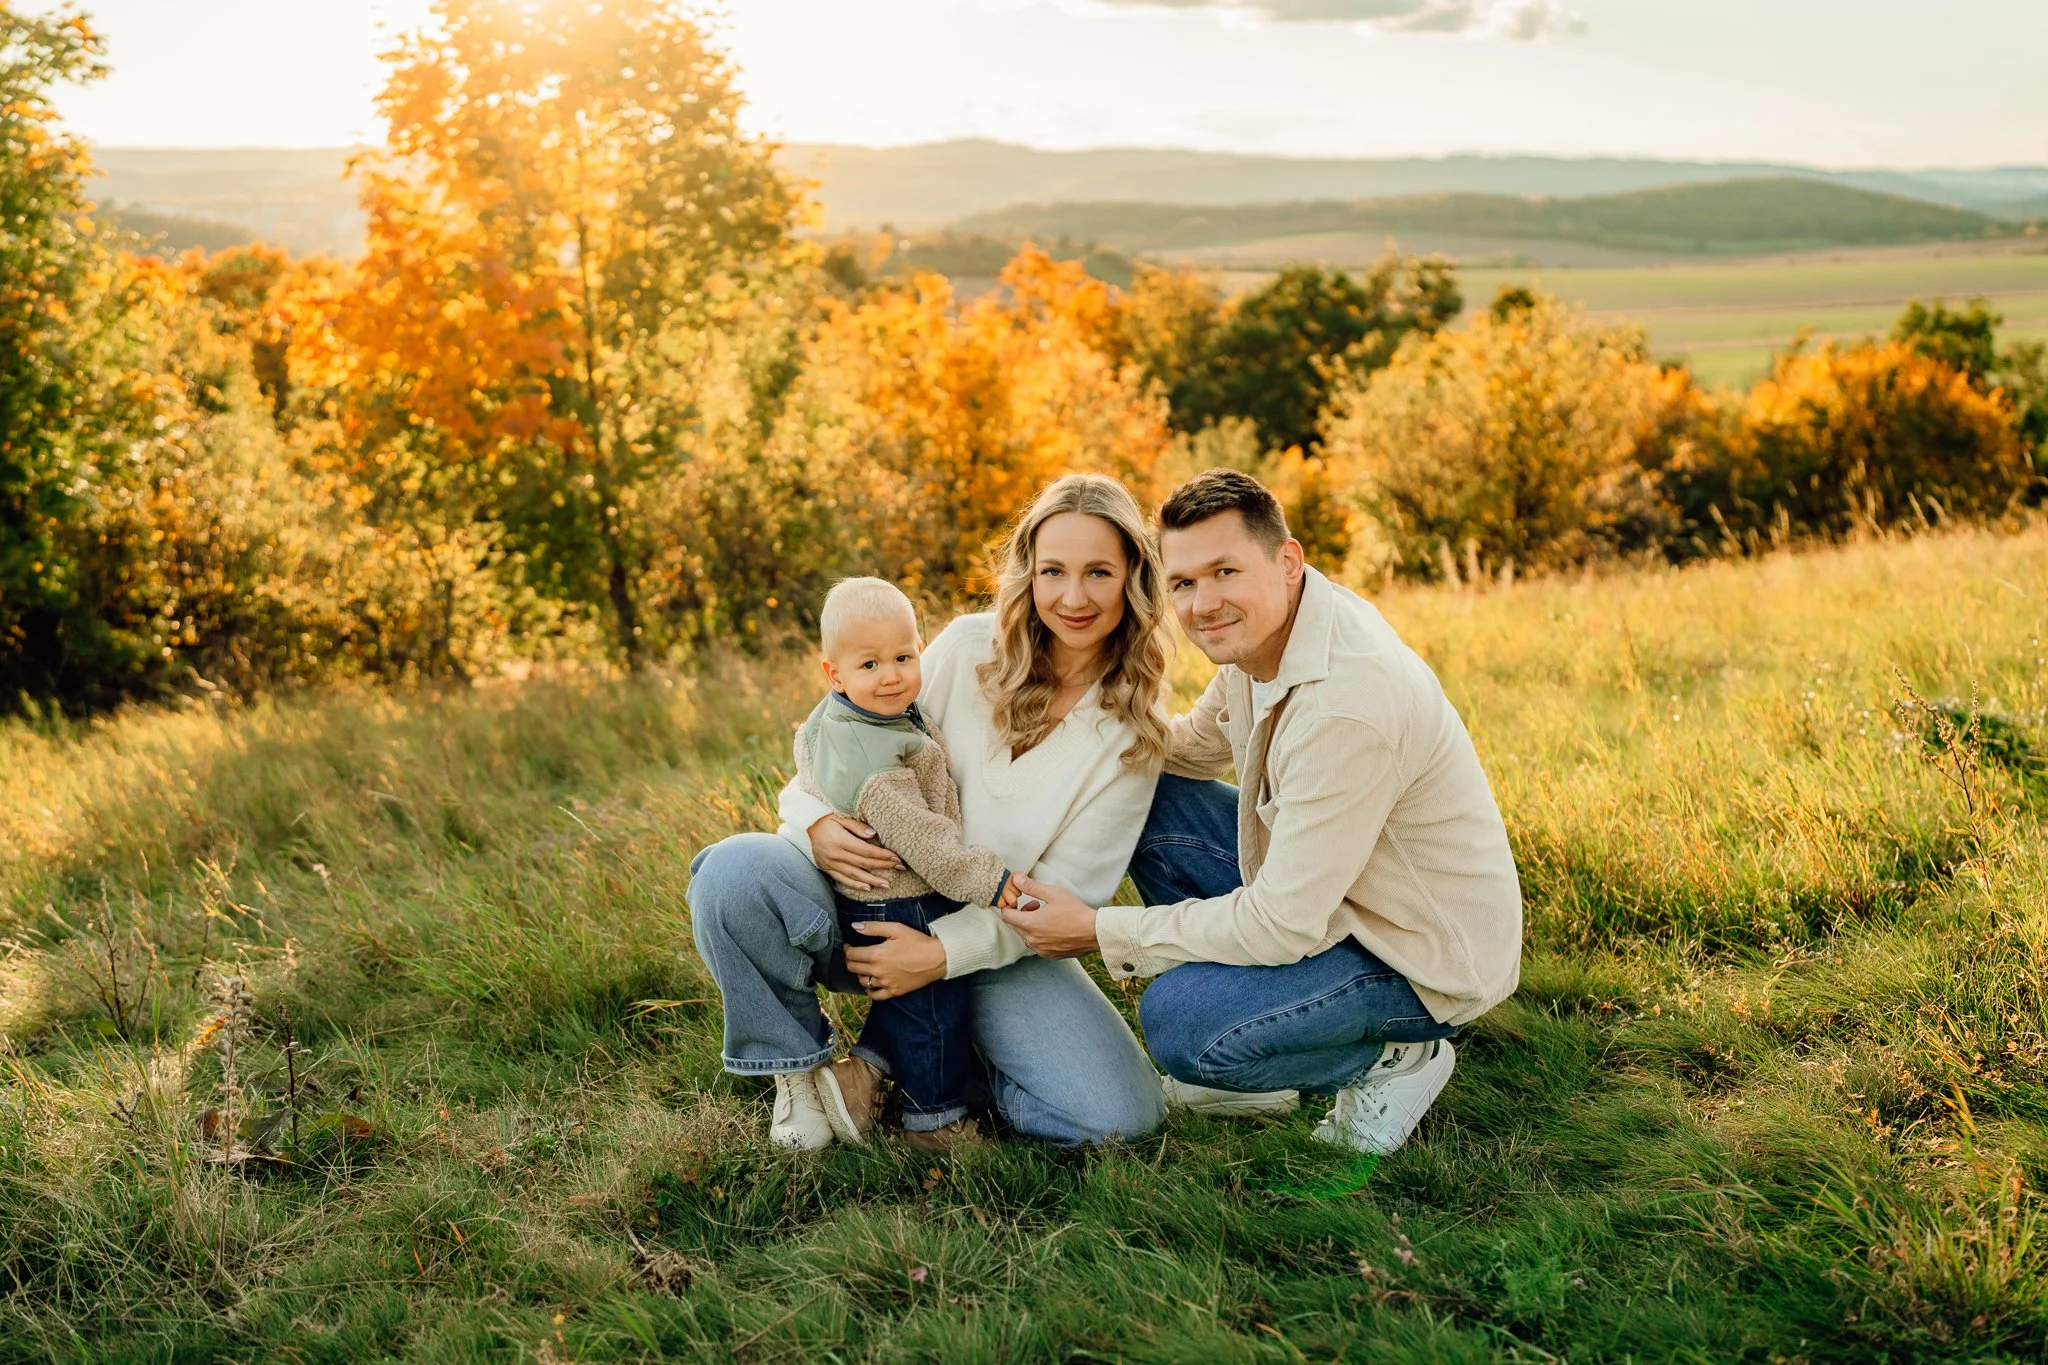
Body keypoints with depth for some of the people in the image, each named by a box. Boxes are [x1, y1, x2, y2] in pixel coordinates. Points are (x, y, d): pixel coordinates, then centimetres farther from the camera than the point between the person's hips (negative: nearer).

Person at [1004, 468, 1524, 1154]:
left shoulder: (1346, 702, -33)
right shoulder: (1262, 629, -4)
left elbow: (1281, 925, -29)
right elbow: (1197, 746, 15)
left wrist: (1100, 931, -20)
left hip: (1423, 962, -9)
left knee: (1178, 1021, -26)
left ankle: (1390, 1060, 1)